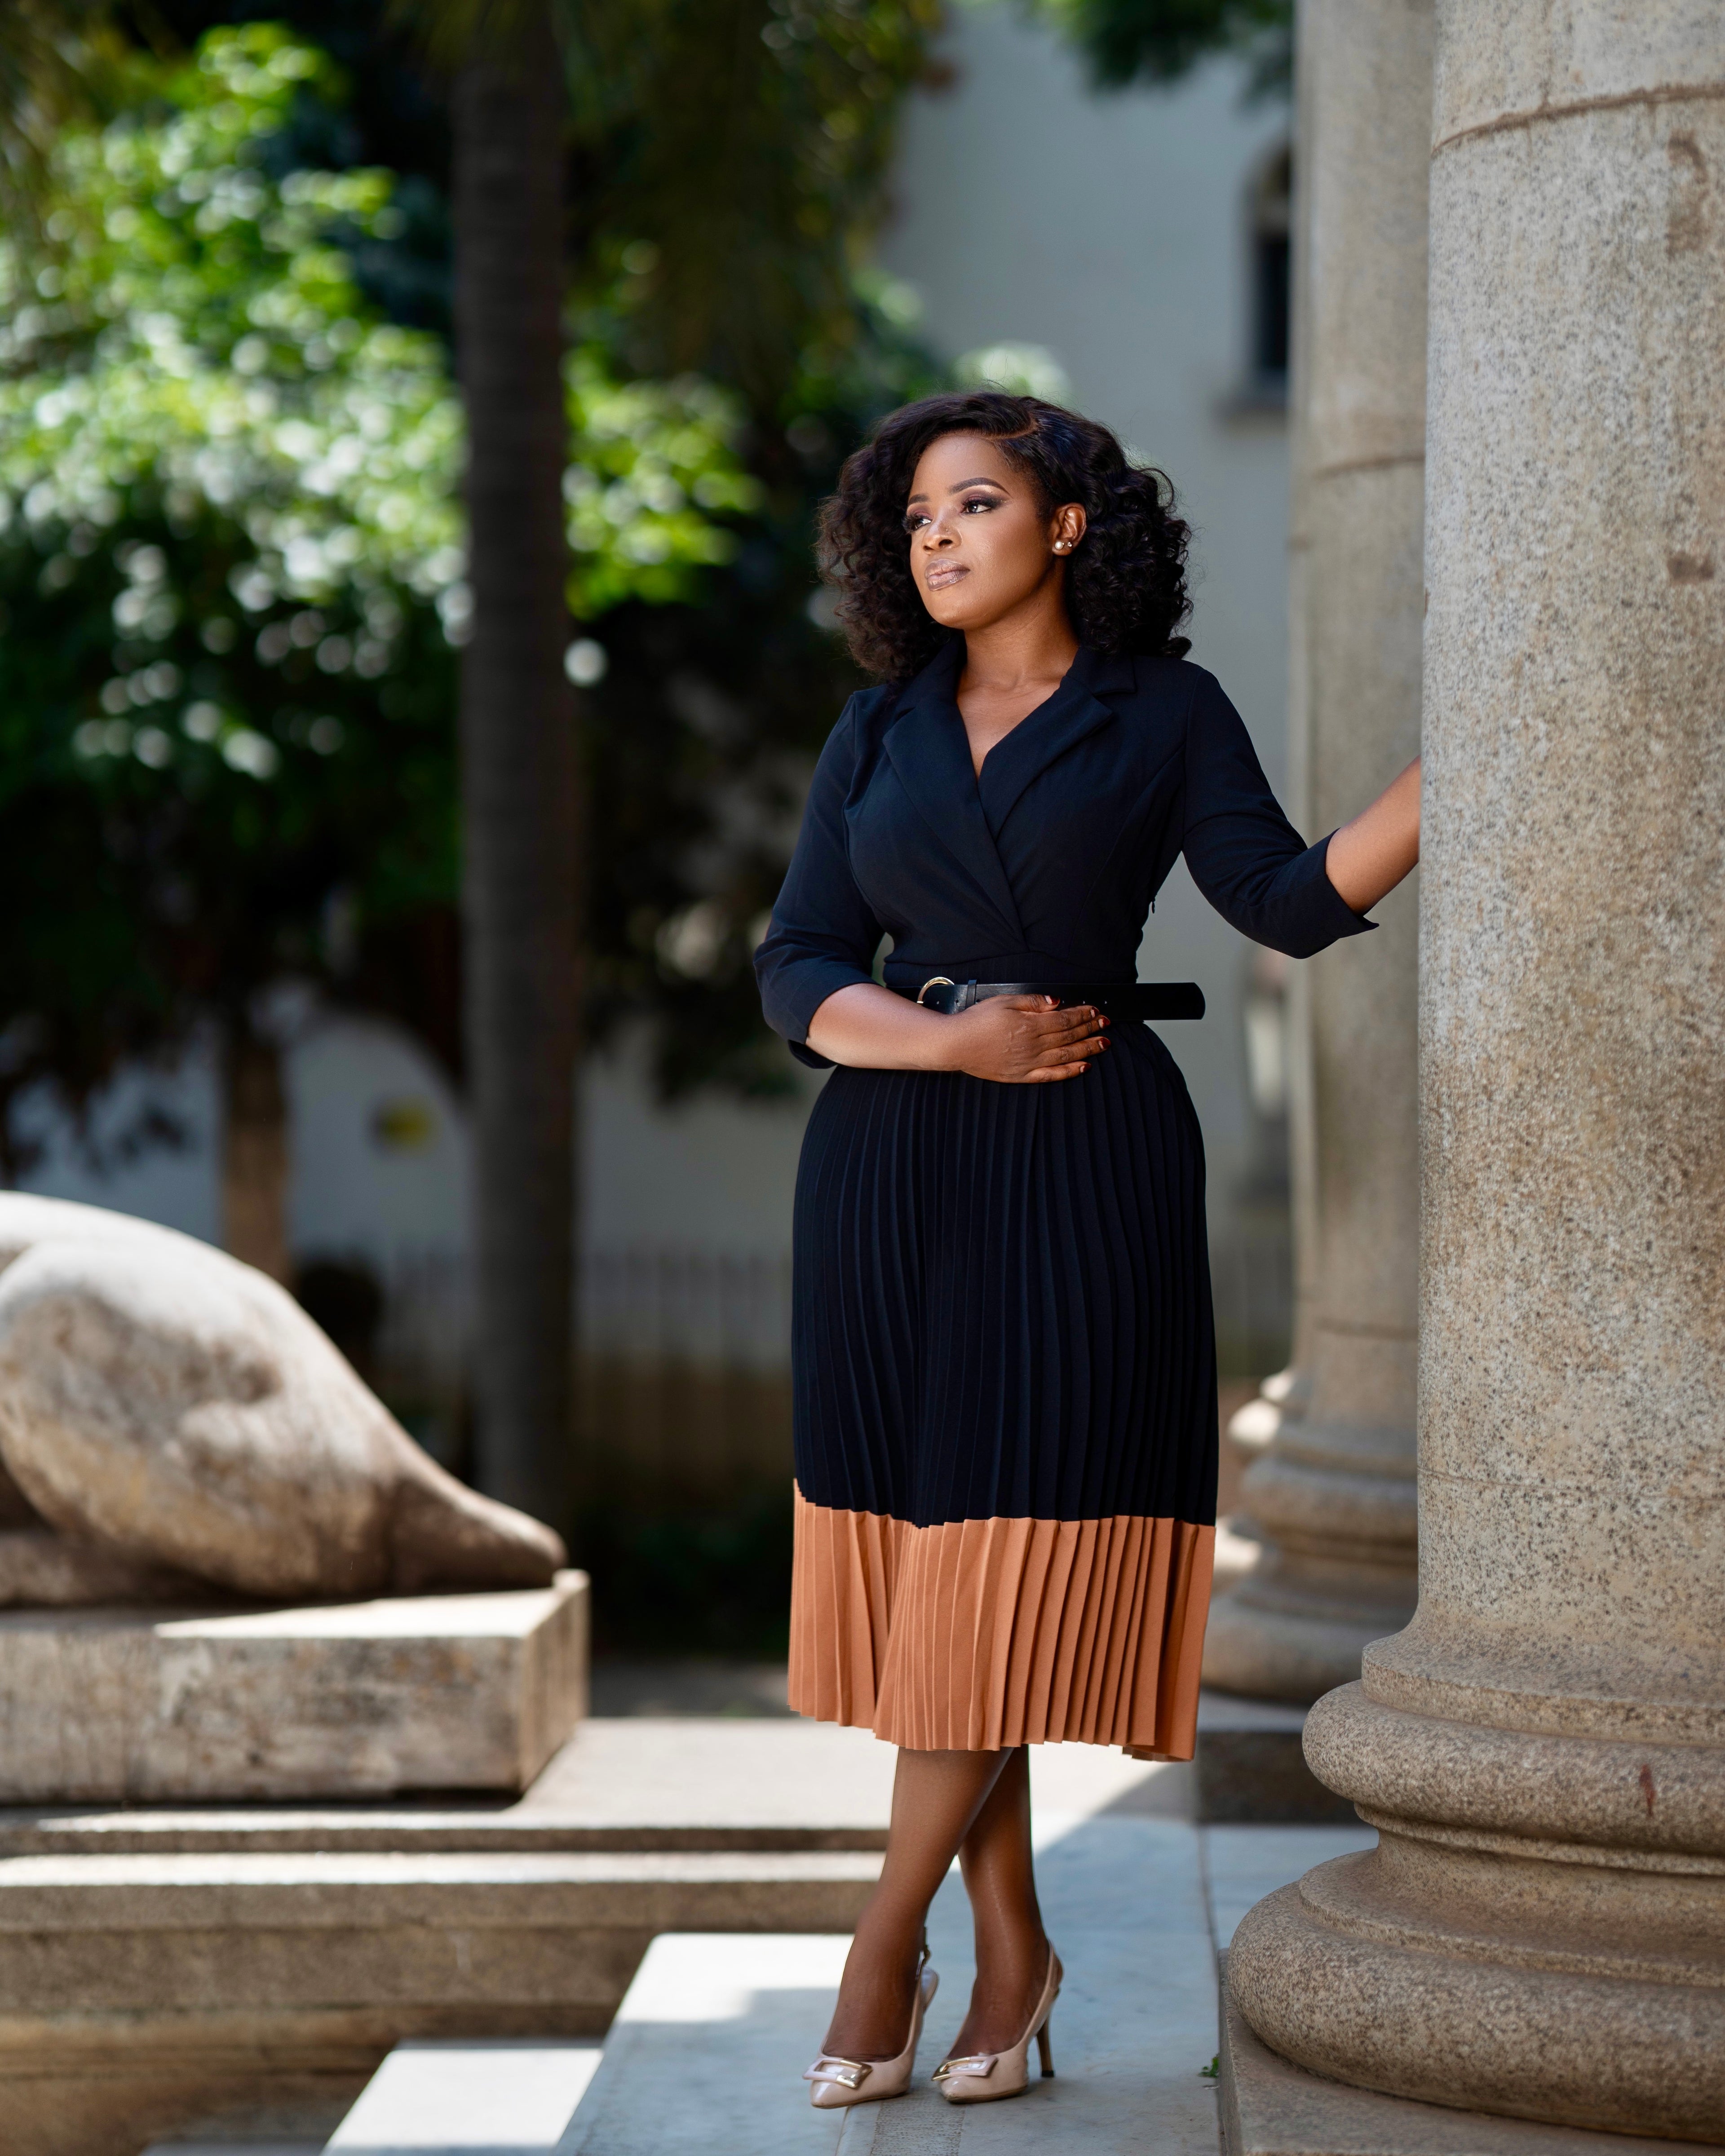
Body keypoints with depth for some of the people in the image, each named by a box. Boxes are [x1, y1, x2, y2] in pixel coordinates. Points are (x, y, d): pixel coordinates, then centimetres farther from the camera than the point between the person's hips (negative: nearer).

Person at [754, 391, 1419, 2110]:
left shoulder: (1163, 713, 5)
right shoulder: (878, 737, 12)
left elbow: (1290, 901, -6)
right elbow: (799, 972, 5)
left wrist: (1453, 768, -17)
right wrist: (951, 1040, -12)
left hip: (1086, 1170, -3)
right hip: (894, 1170, 3)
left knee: (1016, 1560, -8)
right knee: (924, 1558, 3)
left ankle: (887, 1940, 1)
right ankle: (1010, 1940, 13)